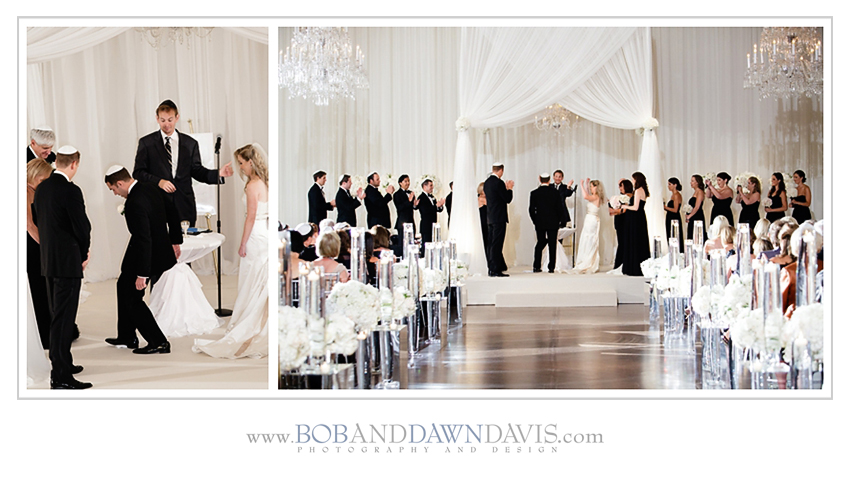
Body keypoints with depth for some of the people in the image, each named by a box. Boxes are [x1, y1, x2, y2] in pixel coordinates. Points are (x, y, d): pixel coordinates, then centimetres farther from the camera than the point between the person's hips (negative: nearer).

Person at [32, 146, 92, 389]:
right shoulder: (70, 190, -18)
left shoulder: (41, 188, 8)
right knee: (63, 318, -6)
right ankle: (61, 376, -5)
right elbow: (82, 227, -17)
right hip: (68, 261, -9)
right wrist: (84, 254, 1)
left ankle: (62, 364, 31)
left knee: (57, 315, 19)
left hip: (48, 260, 9)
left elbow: (37, 220, 16)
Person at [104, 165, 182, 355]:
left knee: (133, 299, 5)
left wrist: (142, 274, -26)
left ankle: (159, 342, 7)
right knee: (123, 286, 24)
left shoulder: (135, 204, -28)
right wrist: (175, 240, 22)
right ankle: (127, 337, 35)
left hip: (149, 257, -10)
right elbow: (172, 213, 12)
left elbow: (143, 239, -30)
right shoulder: (150, 188, 0)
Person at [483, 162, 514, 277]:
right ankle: (495, 270, -5)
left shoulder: (487, 182, 11)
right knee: (496, 244, -6)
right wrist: (509, 189, 4)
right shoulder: (498, 182, -15)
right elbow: (508, 199, -13)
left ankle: (491, 268, 20)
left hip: (490, 218, 9)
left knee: (492, 244, 14)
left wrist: (506, 188, 17)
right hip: (499, 218, -9)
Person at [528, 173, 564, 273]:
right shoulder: (555, 193, -4)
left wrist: (535, 221, 11)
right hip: (553, 223, -1)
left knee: (540, 243, 12)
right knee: (552, 245, 3)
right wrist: (559, 221, 10)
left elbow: (531, 209, -1)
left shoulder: (534, 193, -3)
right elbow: (560, 208, -2)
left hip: (539, 223, 1)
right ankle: (551, 267, 1)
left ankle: (536, 267, 9)